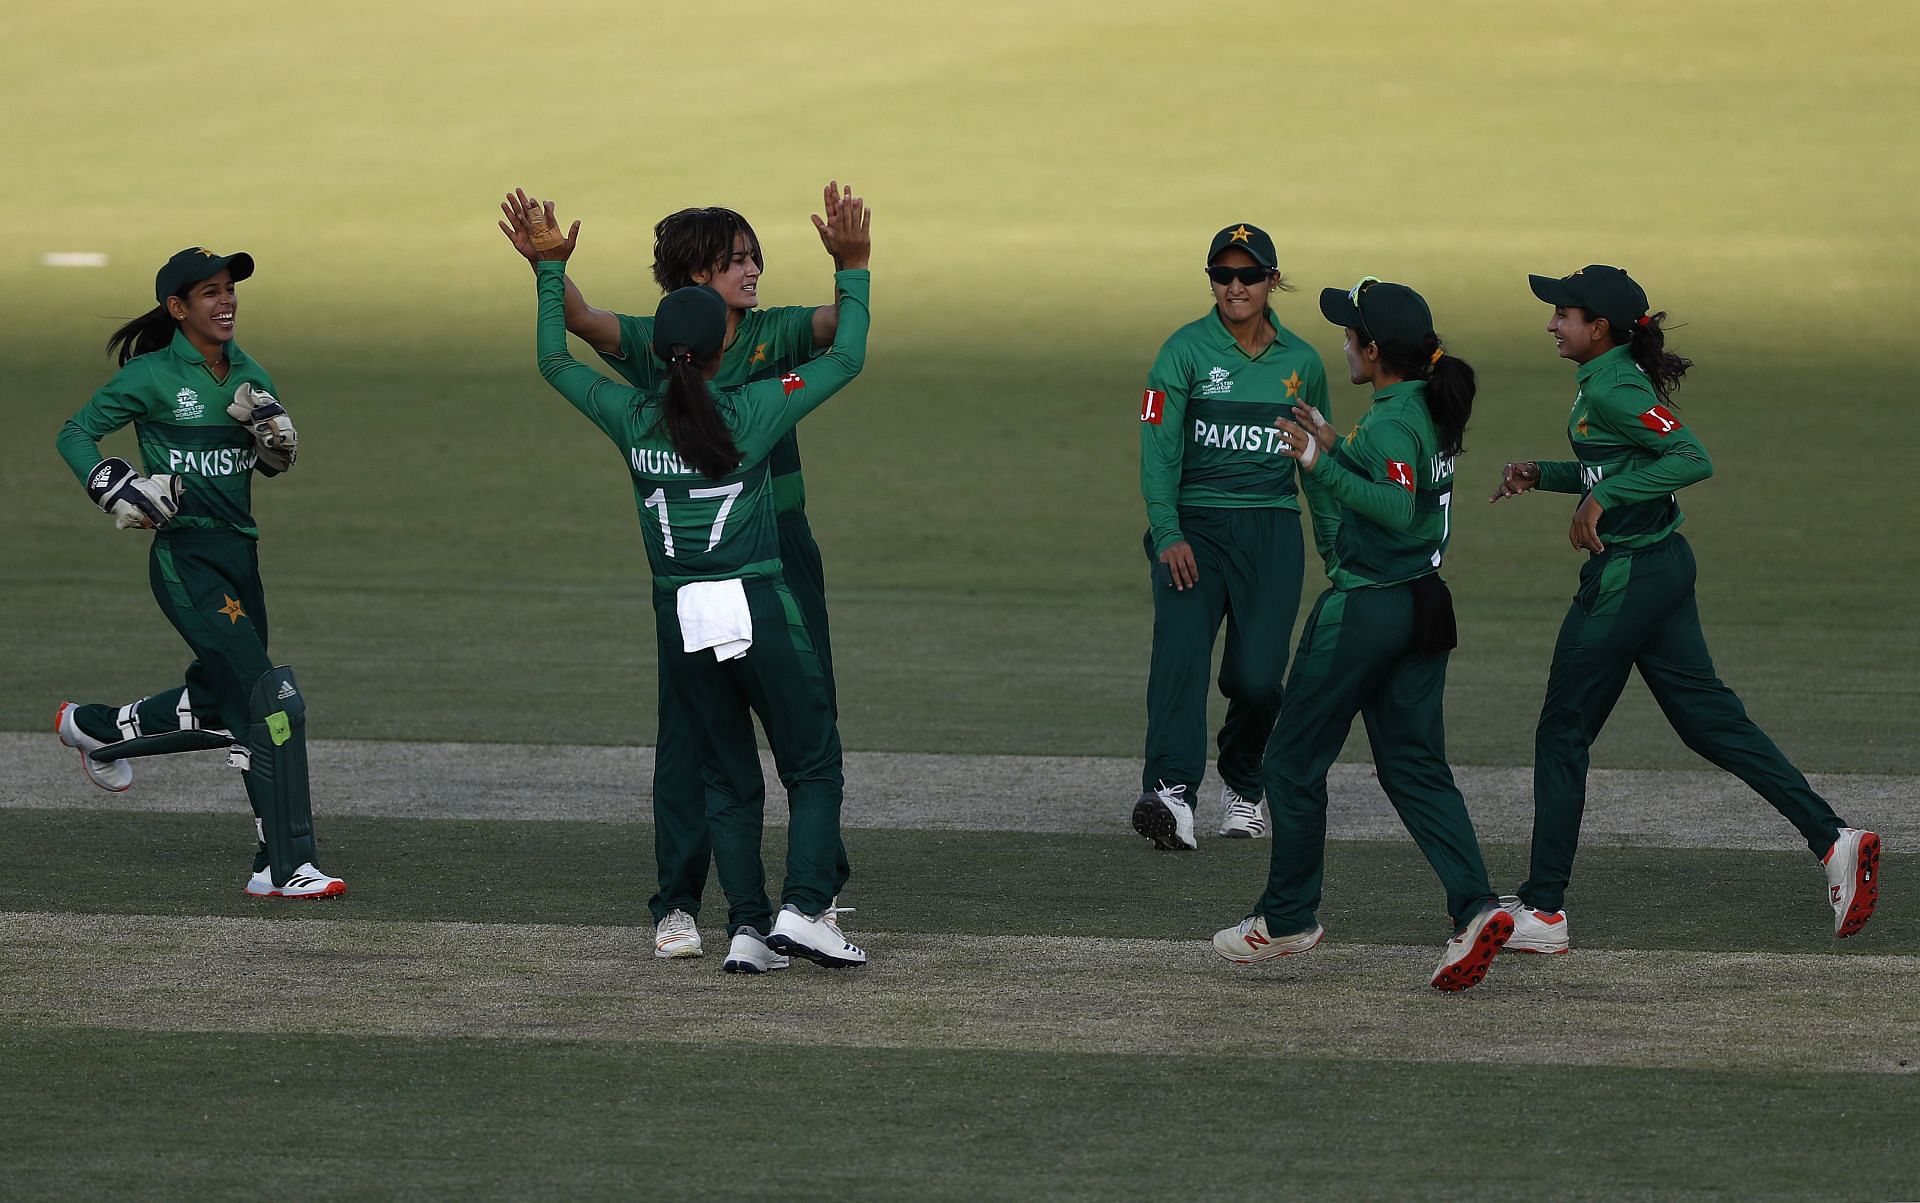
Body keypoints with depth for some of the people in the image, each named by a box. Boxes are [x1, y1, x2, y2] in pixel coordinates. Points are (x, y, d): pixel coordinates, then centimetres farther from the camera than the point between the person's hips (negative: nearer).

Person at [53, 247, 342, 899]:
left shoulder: (248, 375, 10)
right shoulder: (152, 376, -8)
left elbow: (273, 465, 20)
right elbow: (74, 434, -1)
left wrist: (277, 439, -2)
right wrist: (114, 487, -16)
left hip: (239, 551, 8)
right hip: (186, 557, -8)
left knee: (219, 704, 18)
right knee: (269, 699, -16)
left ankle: (96, 728, 45)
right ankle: (284, 867, -13)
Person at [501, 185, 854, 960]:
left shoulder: (775, 336, 3)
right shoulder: (656, 346, -1)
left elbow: (846, 321, -13)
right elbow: (581, 322, -16)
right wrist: (544, 267, -36)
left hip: (781, 551, 2)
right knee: (690, 729, -2)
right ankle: (676, 904, 4)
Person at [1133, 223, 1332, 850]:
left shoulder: (1302, 362, 10)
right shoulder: (1187, 350, 0)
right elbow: (1159, 446, -8)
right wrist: (1166, 534, -19)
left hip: (1272, 533, 2)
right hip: (1194, 524, -2)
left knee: (1256, 677, -6)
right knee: (1180, 651, -22)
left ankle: (1243, 785, 23)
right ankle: (1171, 794, -36)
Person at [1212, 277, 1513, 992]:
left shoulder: (1390, 422, -19)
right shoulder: (1430, 412, 11)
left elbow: (1400, 510, -33)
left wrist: (1324, 466, -35)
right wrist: (1332, 451, 19)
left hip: (1365, 610, -9)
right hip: (1422, 604, 9)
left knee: (1294, 760, 5)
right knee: (1415, 766, 7)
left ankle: (1287, 918, 15)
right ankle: (1474, 908, -9)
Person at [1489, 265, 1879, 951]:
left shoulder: (1612, 390, -17)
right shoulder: (1605, 381, 13)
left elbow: (1692, 459, -26)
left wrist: (1604, 496, -28)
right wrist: (1542, 475, 14)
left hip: (1628, 577, -10)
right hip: (1661, 563, 10)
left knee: (1562, 733, -1)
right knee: (1707, 718, 11)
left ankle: (1544, 909, 4)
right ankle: (1832, 838, 4)